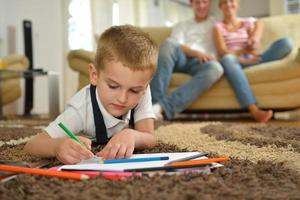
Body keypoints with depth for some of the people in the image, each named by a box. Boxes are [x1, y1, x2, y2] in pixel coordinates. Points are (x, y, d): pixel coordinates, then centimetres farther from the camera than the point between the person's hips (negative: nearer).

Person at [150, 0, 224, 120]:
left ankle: (163, 106, -50)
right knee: (169, 43, -33)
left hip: (201, 62, -1)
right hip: (180, 58, 1)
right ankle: (155, 102, -43)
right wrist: (197, 53, -13)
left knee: (216, 68, -38)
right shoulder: (181, 26, 28)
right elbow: (177, 46, 7)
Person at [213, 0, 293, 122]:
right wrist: (242, 59, -23)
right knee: (227, 59, -44)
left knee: (286, 43, -16)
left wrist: (254, 39, -20)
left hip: (249, 62, 3)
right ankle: (254, 110, -54)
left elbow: (253, 49, 5)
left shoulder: (248, 23, 19)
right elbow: (222, 51, -6)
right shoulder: (218, 27, 10)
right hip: (233, 62, -3)